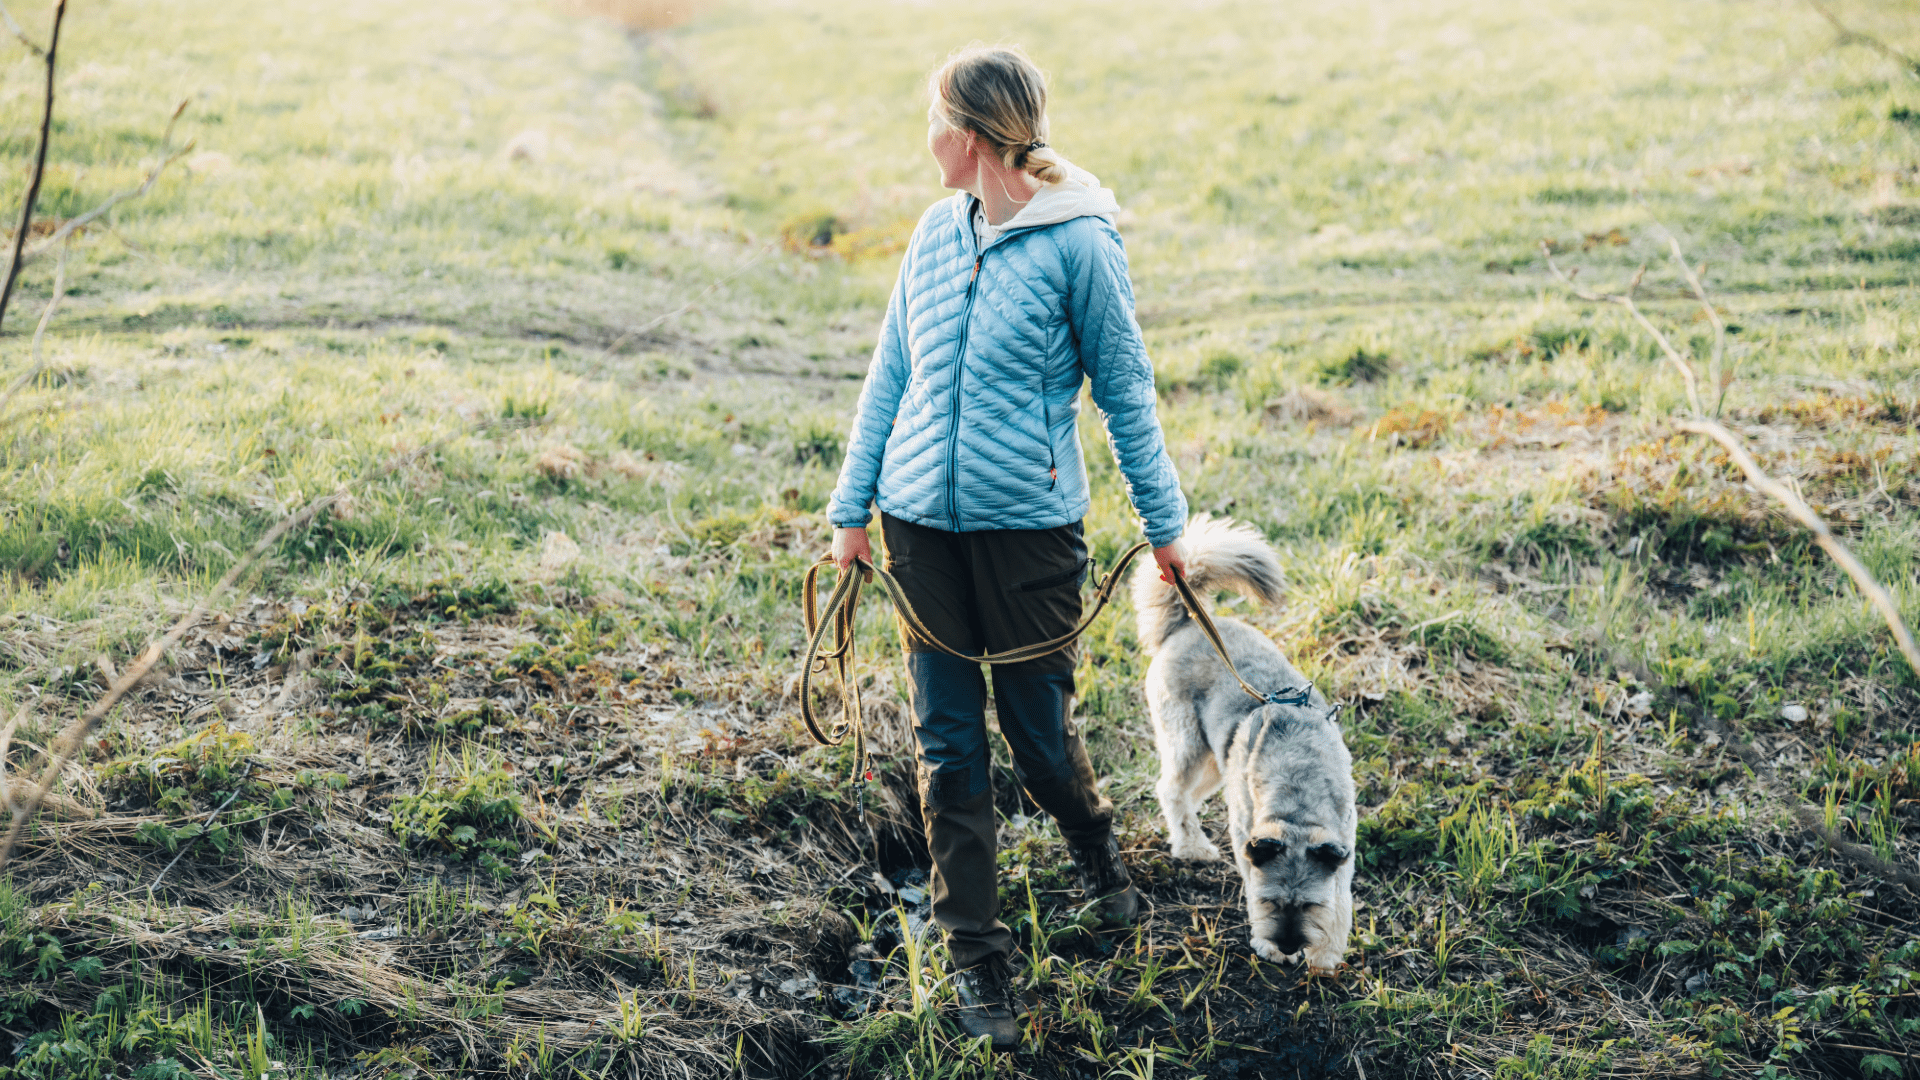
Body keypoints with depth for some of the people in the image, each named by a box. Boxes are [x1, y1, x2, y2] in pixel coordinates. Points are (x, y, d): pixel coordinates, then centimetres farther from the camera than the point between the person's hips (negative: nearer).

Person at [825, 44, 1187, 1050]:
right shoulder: (936, 231, 6)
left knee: (1040, 732, 7)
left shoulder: (1077, 240, -9)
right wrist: (853, 507, 12)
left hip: (1029, 524, -4)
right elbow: (890, 373, 12)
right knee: (948, 743, 8)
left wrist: (1163, 521, 3)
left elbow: (1124, 392, -2)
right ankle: (975, 951, 20)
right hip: (921, 520, 5)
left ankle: (1094, 845, 41)